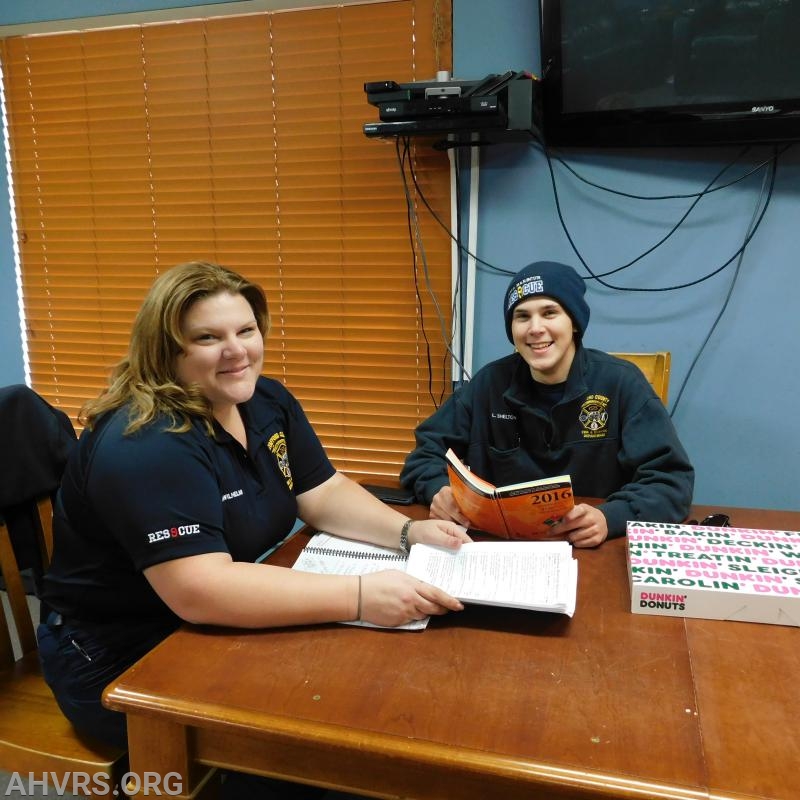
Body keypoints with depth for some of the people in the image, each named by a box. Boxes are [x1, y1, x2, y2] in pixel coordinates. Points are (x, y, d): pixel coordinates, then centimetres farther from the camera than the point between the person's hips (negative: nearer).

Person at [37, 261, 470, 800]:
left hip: (222, 629, 7)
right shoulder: (146, 446, -28)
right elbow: (199, 591, -36)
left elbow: (325, 495, 0)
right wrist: (360, 596, -40)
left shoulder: (268, 402, -2)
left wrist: (409, 532, -17)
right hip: (124, 662, -7)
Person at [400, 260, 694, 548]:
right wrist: (439, 490, -23)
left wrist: (610, 518, -31)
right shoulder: (491, 382, -4)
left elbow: (672, 479, -10)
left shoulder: (621, 383, -7)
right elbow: (427, 450, -1)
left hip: (597, 549, -2)